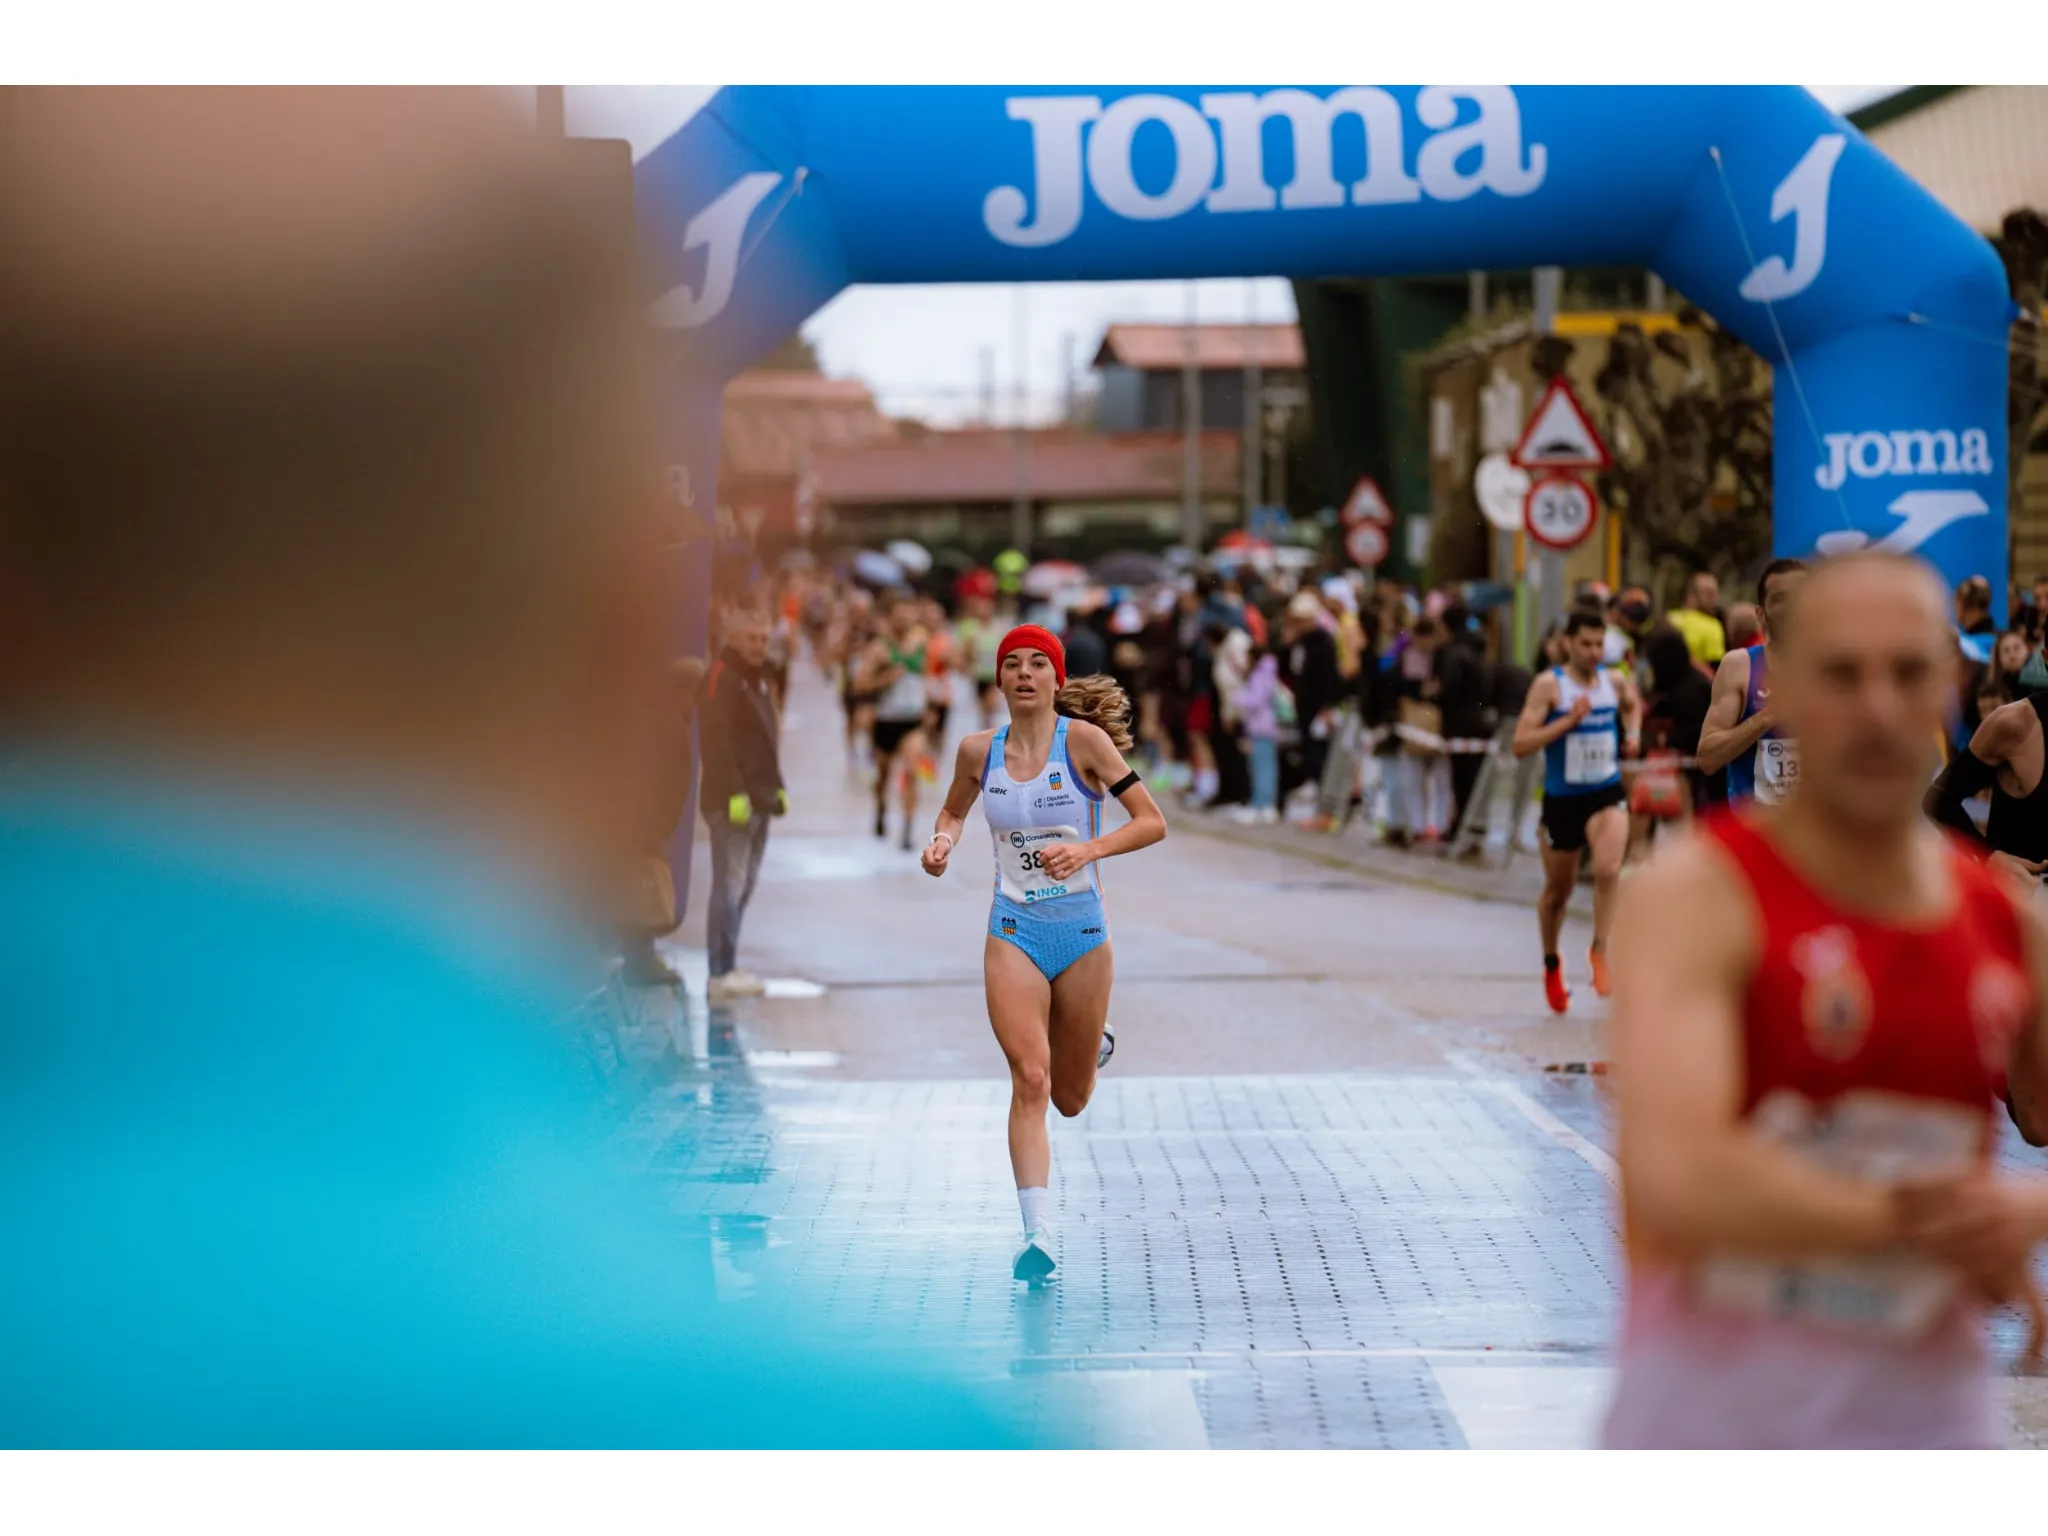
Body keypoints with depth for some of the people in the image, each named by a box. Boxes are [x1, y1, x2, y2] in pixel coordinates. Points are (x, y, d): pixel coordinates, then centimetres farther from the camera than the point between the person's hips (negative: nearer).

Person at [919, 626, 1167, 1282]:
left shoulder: (1083, 739, -8)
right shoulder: (979, 751, 0)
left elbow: (1152, 822, -9)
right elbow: (954, 810, 21)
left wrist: (1090, 848, -24)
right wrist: (943, 841, -1)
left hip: (1082, 932, 0)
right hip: (1014, 933, 1)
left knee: (1071, 1099, 13)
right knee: (1030, 1081, -17)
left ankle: (1091, 1040, 50)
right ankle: (1039, 1237, -18)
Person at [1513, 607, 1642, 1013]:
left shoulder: (1614, 680, 1)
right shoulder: (1549, 685, -12)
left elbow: (1633, 705, 27)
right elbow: (1521, 744, -19)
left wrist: (1633, 733, 7)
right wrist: (1568, 721, -26)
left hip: (1607, 793, 2)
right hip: (1562, 798, -2)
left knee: (1608, 870, -26)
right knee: (1557, 891, 14)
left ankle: (1600, 950, -11)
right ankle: (1551, 966, 36)